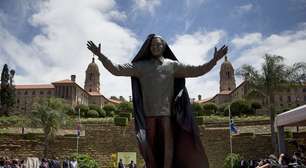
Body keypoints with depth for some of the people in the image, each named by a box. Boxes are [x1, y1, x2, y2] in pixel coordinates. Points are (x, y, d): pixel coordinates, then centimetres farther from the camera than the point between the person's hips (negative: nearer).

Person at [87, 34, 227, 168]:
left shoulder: (172, 65, 10)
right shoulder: (141, 66, 10)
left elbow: (197, 70, 7)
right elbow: (116, 70, 6)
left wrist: (214, 60, -3)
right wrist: (100, 56, -3)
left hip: (167, 111, 0)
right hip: (148, 112, 1)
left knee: (168, 143, -3)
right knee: (150, 146, 7)